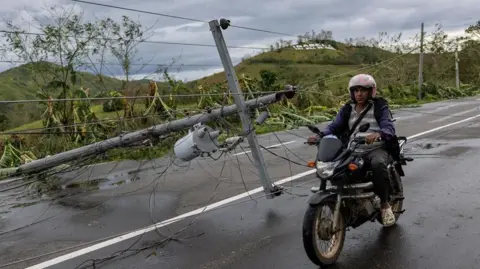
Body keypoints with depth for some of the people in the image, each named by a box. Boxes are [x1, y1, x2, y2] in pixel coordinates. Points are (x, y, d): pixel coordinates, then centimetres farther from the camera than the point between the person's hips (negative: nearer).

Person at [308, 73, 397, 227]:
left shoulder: (379, 107, 2)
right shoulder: (347, 110, 15)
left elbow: (389, 127, -13)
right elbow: (334, 126, 3)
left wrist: (378, 134, -37)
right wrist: (320, 136, -19)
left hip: (376, 149, -3)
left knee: (378, 165, -37)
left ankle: (384, 204, -17)